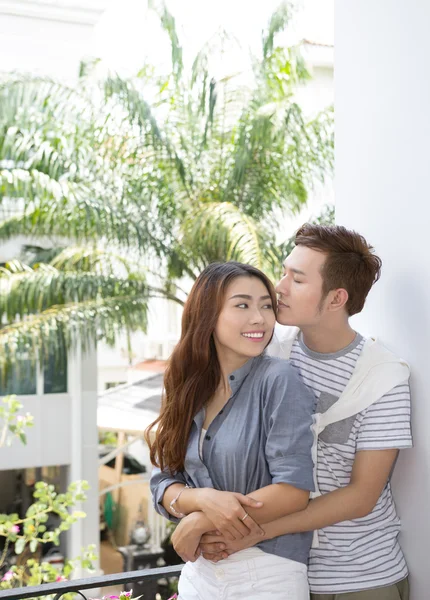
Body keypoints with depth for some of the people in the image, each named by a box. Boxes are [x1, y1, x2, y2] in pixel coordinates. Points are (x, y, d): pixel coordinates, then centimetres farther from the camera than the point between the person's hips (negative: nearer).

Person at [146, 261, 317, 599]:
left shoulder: (278, 380, -15)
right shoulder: (189, 392, 1)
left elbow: (294, 490, -19)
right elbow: (164, 486, 0)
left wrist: (202, 526, -15)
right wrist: (204, 499, -21)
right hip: (199, 571, 5)